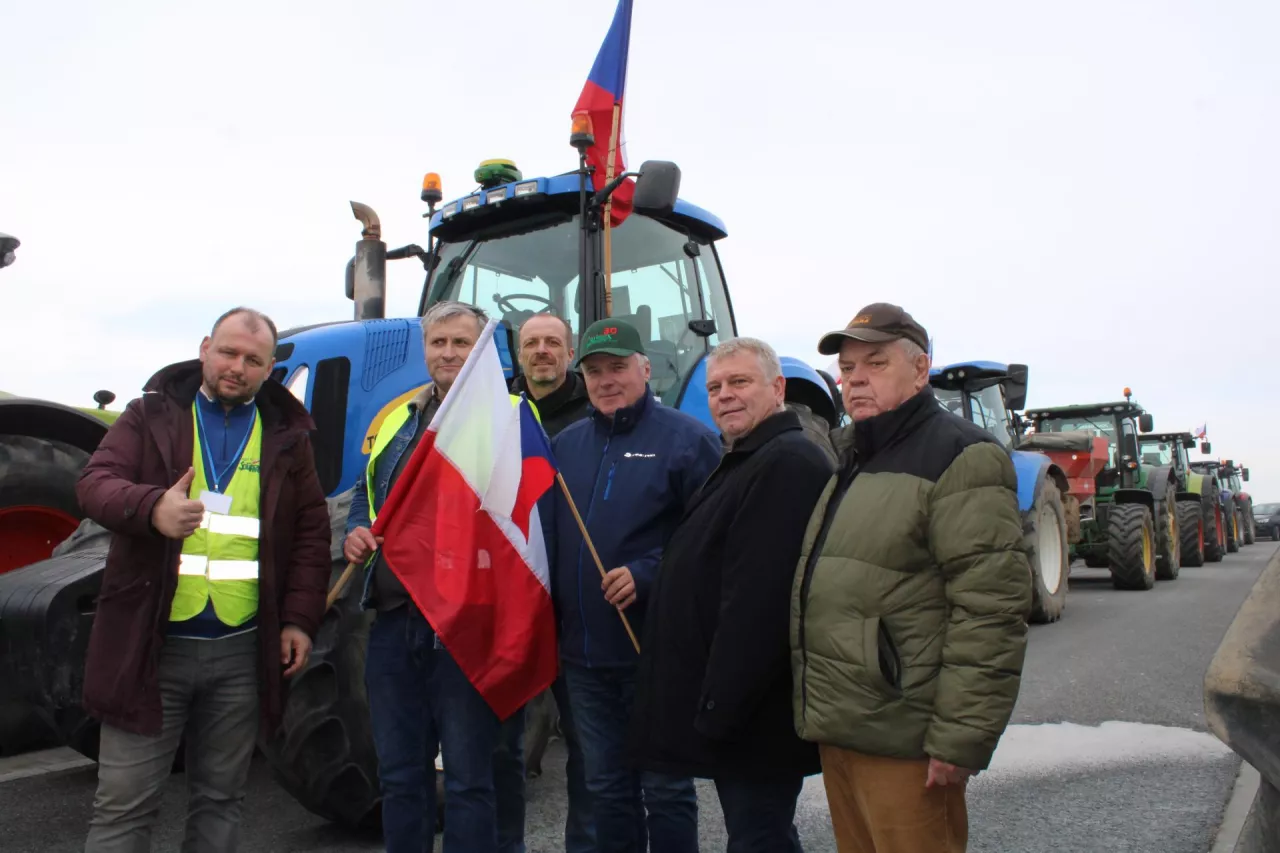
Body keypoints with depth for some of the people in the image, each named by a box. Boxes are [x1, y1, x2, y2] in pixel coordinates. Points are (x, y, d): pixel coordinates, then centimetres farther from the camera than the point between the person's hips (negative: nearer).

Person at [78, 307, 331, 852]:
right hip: (151, 643, -2)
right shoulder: (150, 414, 4)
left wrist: (300, 619, 1)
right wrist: (152, 507, -31)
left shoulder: (287, 434, 8)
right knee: (124, 803, 5)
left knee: (220, 800, 15)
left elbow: (311, 533, 9)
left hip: (243, 651, 2)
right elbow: (95, 483, -9)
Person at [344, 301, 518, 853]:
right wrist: (356, 531, 5)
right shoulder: (397, 420, 16)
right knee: (399, 775, 17)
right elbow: (367, 493, 24)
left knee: (468, 778, 5)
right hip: (394, 621, 6)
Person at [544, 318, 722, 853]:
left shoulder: (685, 439, -6)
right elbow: (545, 536, 13)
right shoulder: (566, 445, 12)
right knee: (606, 786, 18)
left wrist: (647, 573, -22)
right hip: (583, 653, 6)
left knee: (664, 788, 7)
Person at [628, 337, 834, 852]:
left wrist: (719, 709, -25)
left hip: (751, 713, -10)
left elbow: (758, 601, -26)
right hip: (736, 709, 10)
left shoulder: (787, 463, -18)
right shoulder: (744, 462, 16)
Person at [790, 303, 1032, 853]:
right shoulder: (842, 455, 15)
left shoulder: (960, 457, -11)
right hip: (835, 727, 8)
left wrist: (961, 738, -19)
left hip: (902, 740, -8)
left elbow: (990, 608, -18)